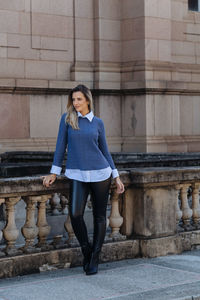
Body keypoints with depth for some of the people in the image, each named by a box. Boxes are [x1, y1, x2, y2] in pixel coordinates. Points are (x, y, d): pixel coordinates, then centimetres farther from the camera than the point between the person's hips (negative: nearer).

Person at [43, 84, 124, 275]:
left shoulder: (97, 123, 6)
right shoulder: (67, 118, 3)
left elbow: (104, 150, 12)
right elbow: (61, 145, 6)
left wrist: (116, 177, 10)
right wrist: (54, 172, 3)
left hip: (100, 173, 1)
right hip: (77, 175, -1)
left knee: (99, 216, 2)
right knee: (75, 213, -16)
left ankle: (94, 259, 14)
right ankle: (85, 250, 7)